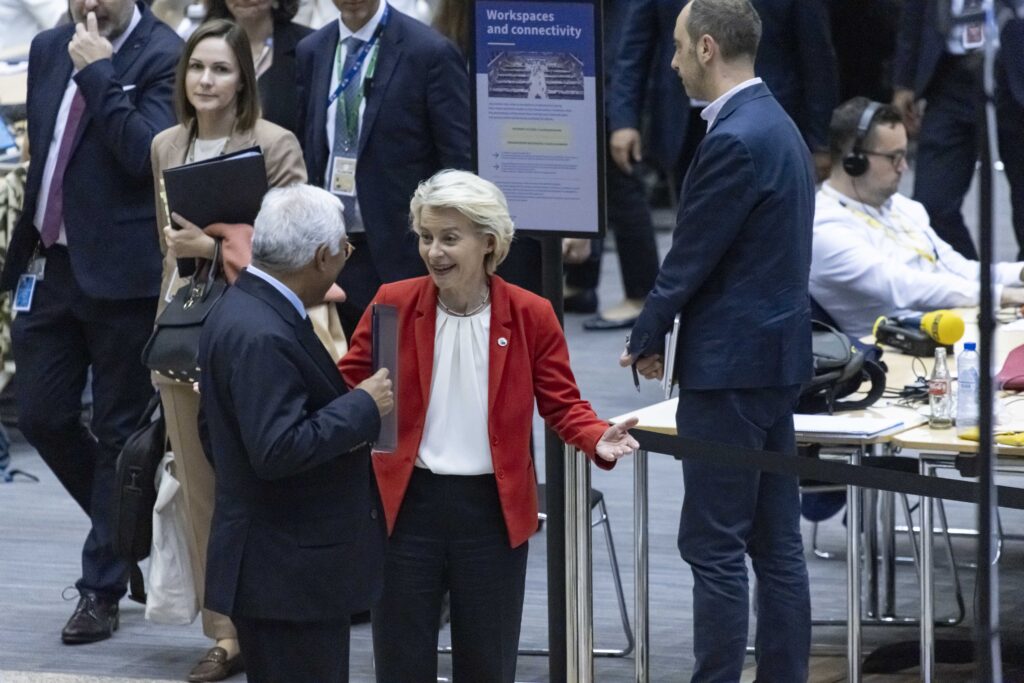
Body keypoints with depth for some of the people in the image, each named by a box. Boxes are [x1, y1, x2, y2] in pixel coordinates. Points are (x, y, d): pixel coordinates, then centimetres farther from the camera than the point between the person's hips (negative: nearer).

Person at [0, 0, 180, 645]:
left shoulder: (163, 57, -10)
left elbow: (146, 155, -23)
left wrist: (97, 73, -21)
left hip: (120, 271, -7)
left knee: (119, 432, 2)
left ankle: (102, 591, 9)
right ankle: (128, 530, 29)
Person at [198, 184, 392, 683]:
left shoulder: (243, 311, 11)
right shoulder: (261, 336, -22)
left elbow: (212, 431, 20)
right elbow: (278, 449, -28)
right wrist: (364, 406, -19)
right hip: (288, 571, -11)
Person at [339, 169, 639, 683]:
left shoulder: (529, 315, -3)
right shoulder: (393, 304, -3)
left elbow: (562, 404, 1)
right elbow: (349, 387, 1)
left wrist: (598, 440, -20)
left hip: (493, 510, 0)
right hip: (407, 506, 0)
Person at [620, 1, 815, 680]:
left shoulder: (734, 141, -18)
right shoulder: (777, 126, 14)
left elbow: (691, 257, -15)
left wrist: (646, 339, 0)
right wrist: (661, 331, 13)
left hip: (729, 367, -10)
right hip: (777, 356, 10)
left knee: (714, 546, -6)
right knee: (776, 542, 11)